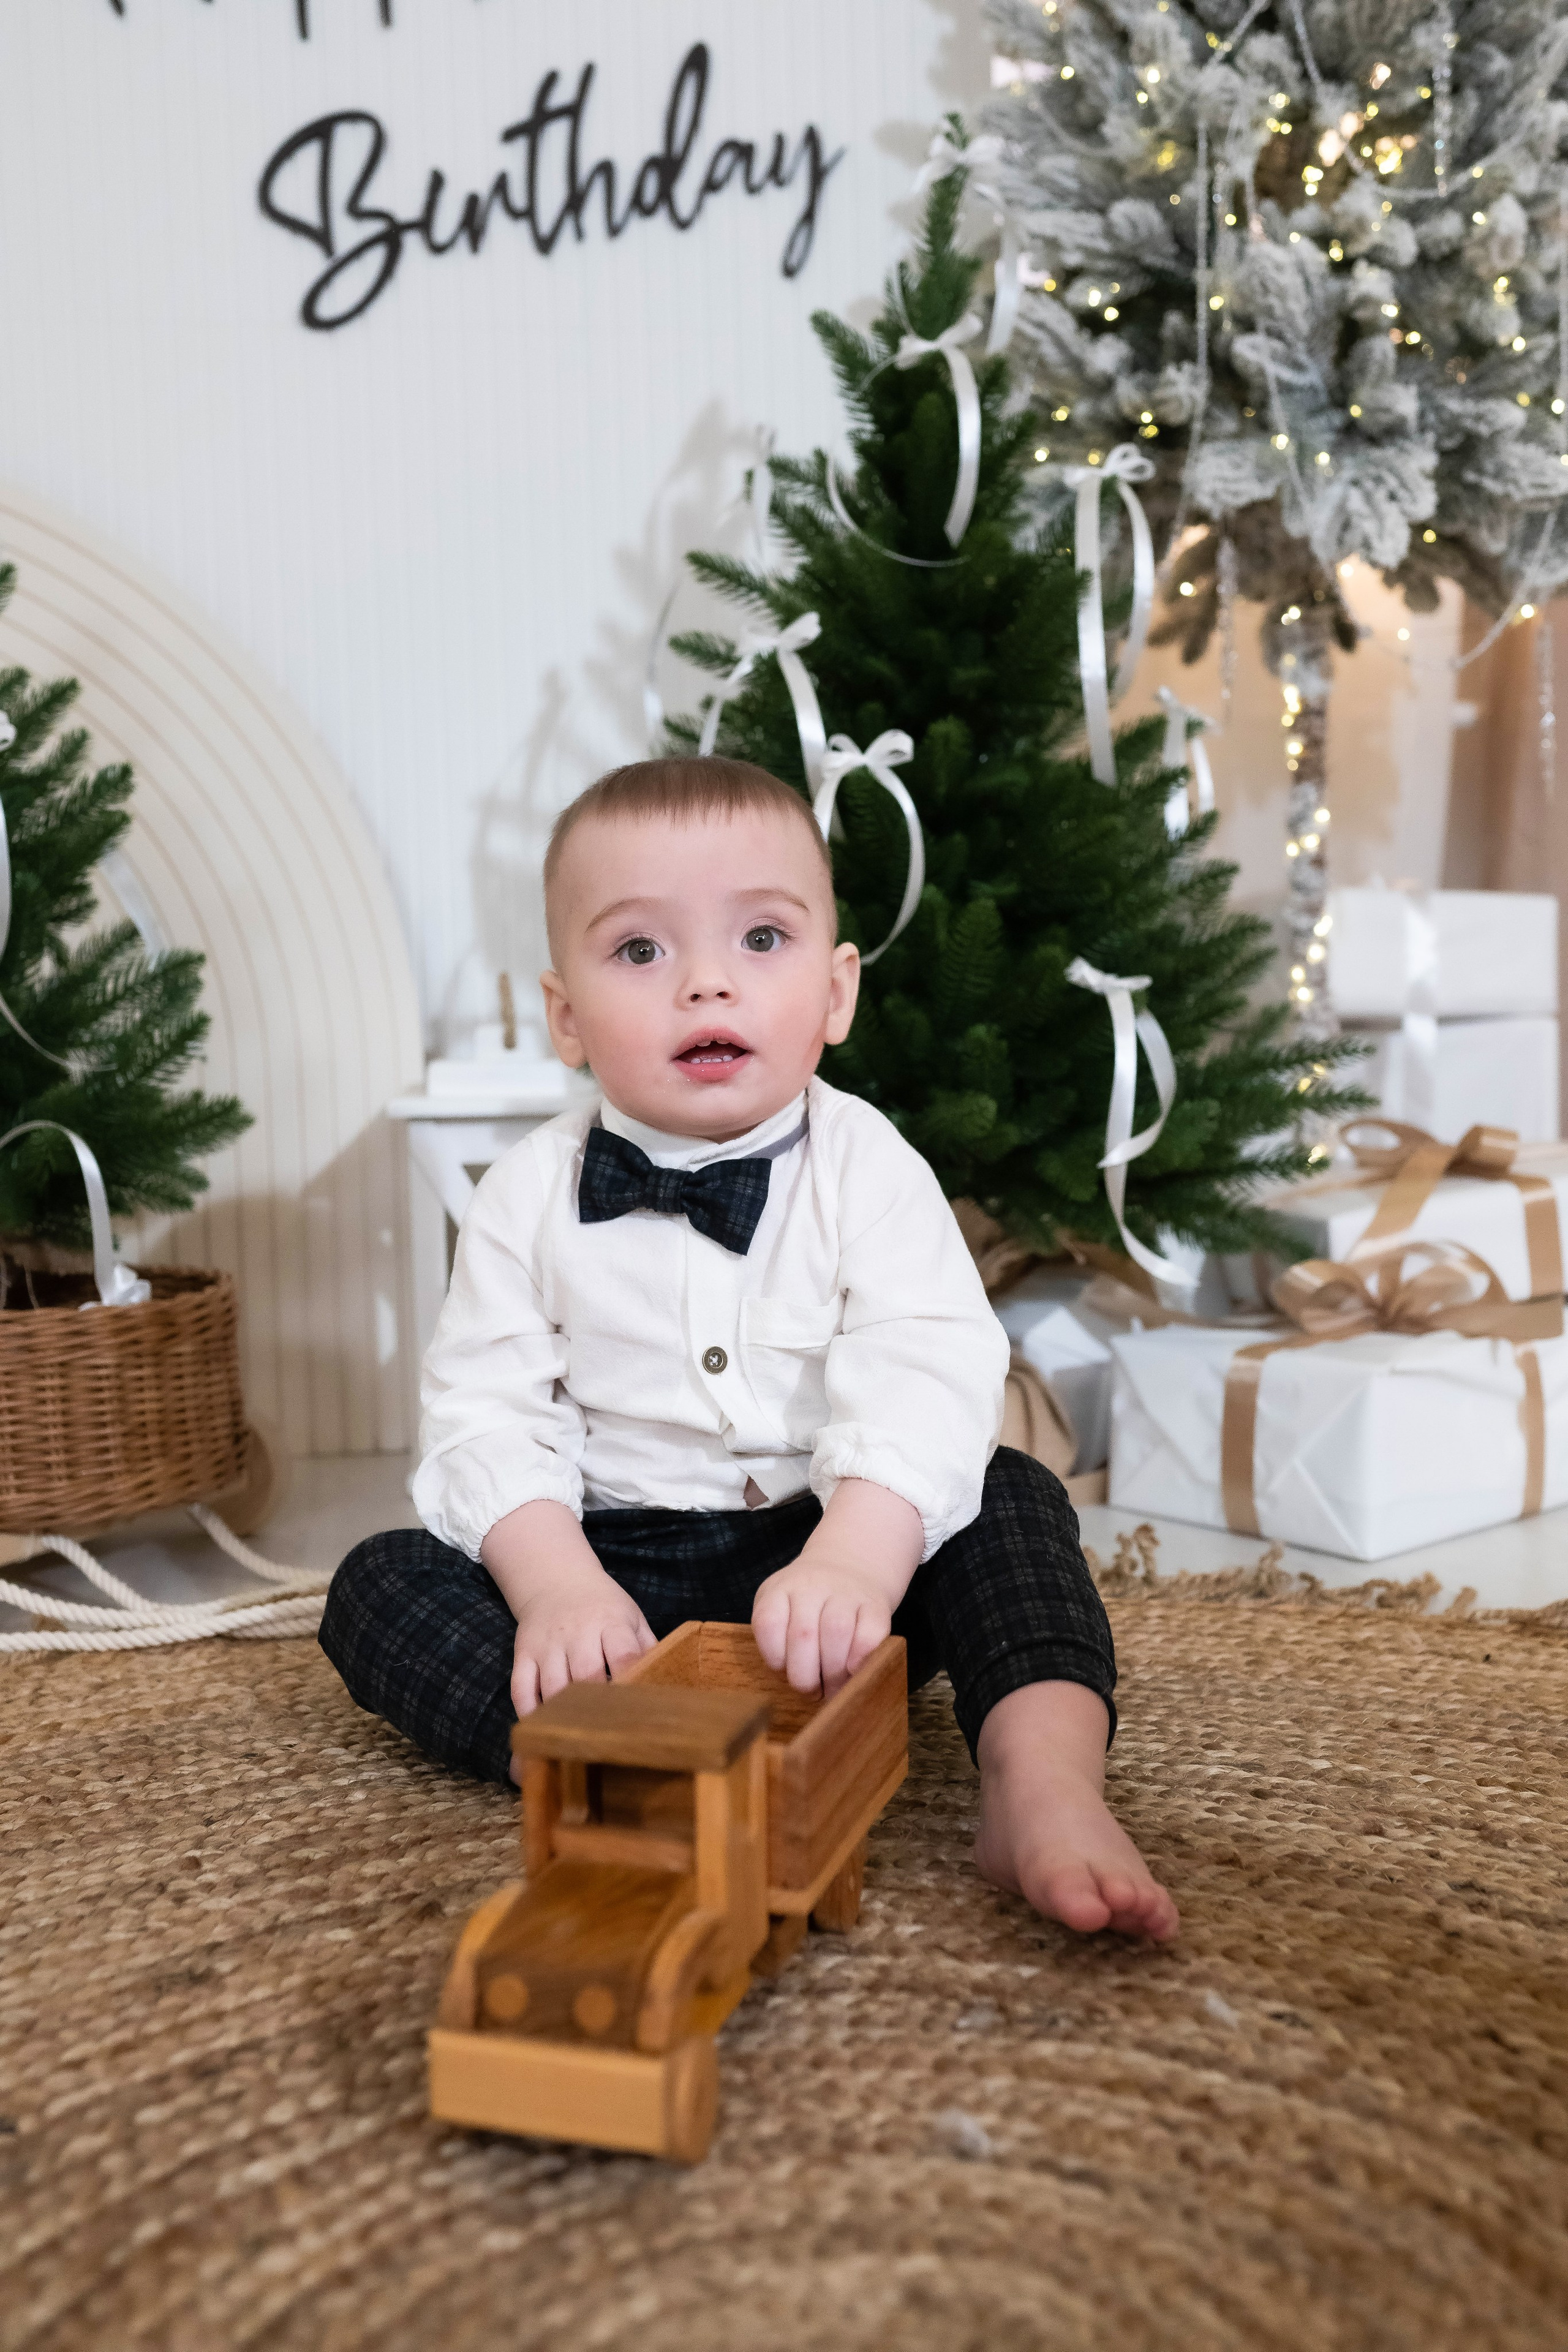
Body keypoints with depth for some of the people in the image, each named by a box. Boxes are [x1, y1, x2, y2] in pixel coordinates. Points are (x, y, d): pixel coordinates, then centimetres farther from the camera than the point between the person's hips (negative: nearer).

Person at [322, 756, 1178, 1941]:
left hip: (829, 1556, -1)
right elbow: (487, 1409, -7)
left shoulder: (866, 1166, -8)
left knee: (1010, 1499, -22)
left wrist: (856, 1554, -41)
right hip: (613, 1567, 1)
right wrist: (555, 1582, -25)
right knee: (379, 1585, -18)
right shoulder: (531, 1194, -2)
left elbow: (928, 1375, -22)